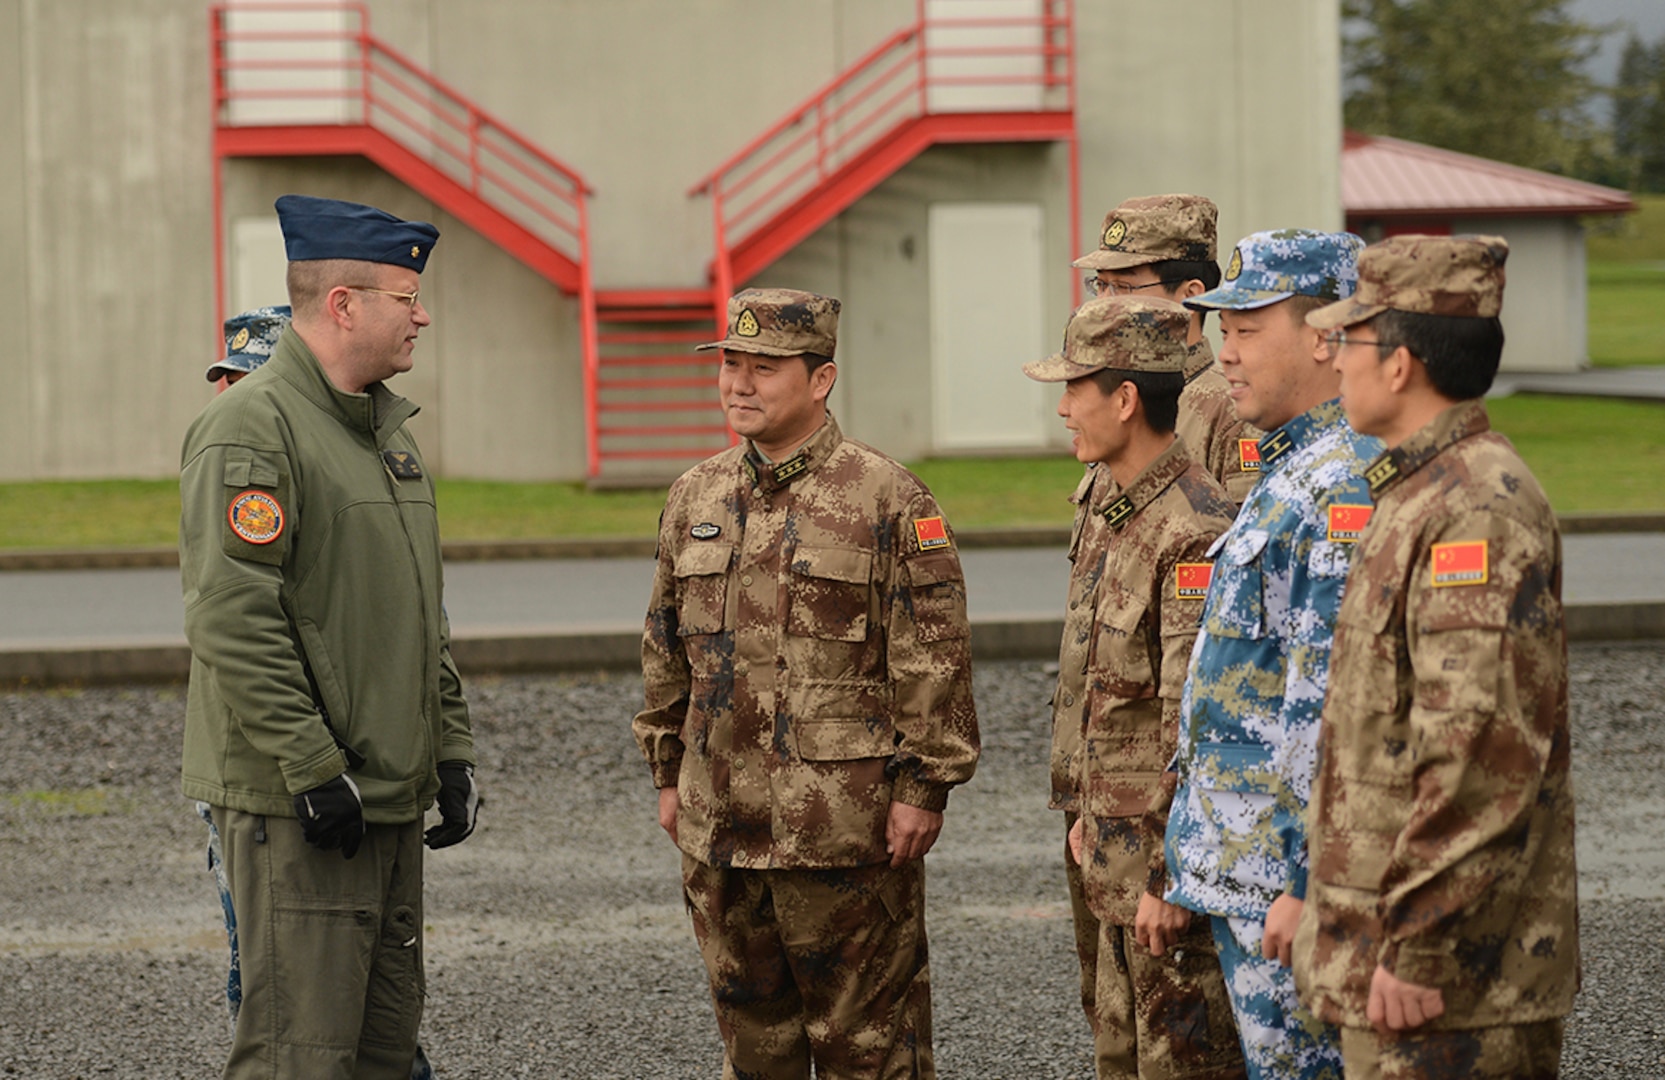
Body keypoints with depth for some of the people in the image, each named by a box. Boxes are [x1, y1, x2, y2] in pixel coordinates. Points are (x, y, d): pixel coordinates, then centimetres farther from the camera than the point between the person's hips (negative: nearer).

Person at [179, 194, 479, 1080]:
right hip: (293, 805, -9)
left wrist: (450, 750, 15)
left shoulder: (385, 425, 17)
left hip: (392, 798, 9)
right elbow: (233, 622, -20)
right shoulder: (252, 427, -13)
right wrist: (313, 771, -21)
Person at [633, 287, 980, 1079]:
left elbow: (932, 657, -9)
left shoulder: (887, 500, -7)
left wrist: (922, 786, -12)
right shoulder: (695, 497, 11)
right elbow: (667, 647, 19)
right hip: (721, 827, 6)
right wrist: (668, 771, 16)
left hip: (846, 828, -6)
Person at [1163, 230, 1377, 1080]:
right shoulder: (1289, 475, 16)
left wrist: (1307, 882, -24)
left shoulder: (1345, 489, -18)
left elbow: (1335, 706, -23)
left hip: (1290, 873, -10)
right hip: (1246, 867, 10)